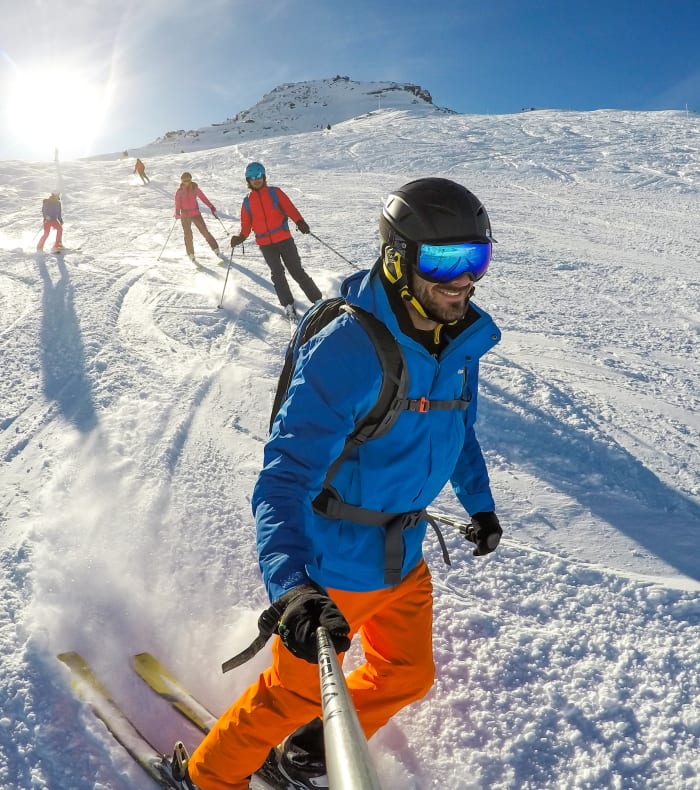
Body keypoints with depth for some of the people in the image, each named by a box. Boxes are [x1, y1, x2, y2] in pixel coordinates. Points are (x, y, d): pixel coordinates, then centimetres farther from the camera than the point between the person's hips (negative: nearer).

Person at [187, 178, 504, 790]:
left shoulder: (460, 339, -5)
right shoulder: (347, 351, -31)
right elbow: (286, 476, -35)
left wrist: (480, 503, 21)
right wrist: (291, 585, -49)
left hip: (404, 553, 8)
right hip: (333, 562, -7)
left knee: (408, 674, 23)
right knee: (299, 690, 12)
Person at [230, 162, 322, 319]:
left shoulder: (275, 192, 4)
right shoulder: (247, 202, 11)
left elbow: (289, 208, -7)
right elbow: (246, 225, 12)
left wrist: (299, 221, -26)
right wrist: (240, 237, -10)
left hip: (284, 240, -2)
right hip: (265, 245, 2)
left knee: (297, 271, -3)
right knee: (278, 274, -7)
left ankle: (318, 301, 4)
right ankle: (288, 306, -3)